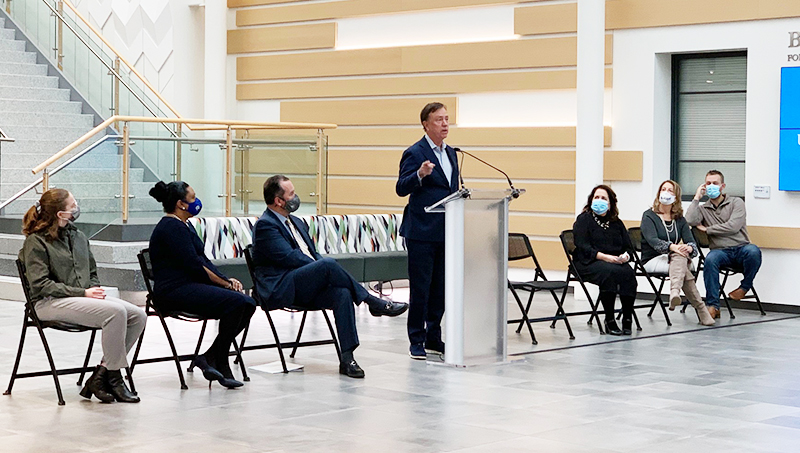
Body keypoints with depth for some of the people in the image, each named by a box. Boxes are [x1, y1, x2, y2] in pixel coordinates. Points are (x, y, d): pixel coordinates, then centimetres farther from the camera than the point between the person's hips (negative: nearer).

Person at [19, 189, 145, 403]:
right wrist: (83, 293, -17)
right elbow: (40, 284, -12)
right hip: (49, 303, -8)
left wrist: (95, 290, 1)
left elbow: (93, 272, 25)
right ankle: (113, 378, -19)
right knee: (115, 312, -31)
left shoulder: (78, 236, 19)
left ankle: (99, 377, -14)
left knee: (138, 316, -15)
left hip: (85, 297, 8)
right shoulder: (36, 241, -3)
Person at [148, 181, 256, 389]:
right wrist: (224, 283, -9)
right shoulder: (172, 227, -11)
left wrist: (226, 280, 2)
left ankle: (209, 357, -4)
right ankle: (218, 362, -13)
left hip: (191, 286, 10)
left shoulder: (182, 226, 22)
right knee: (235, 302, -26)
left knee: (247, 303, -7)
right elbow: (193, 266, -17)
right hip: (175, 291, -10)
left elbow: (202, 260, 18)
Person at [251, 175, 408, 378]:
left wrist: (328, 274, 1)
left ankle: (347, 358, -30)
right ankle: (372, 302, -17)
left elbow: (313, 254, 23)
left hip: (307, 289, 8)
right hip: (280, 290, -8)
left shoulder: (297, 223, 24)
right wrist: (325, 268, -15)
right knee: (328, 264, -30)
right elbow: (289, 257, -15)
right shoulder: (265, 225, -4)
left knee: (342, 293, -24)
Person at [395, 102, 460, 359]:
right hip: (422, 232, -7)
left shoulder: (450, 154, 16)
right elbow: (401, 189, -16)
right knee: (420, 289, -3)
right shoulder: (415, 153, -8)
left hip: (445, 232, 7)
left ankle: (433, 338, 19)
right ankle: (417, 341, 4)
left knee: (440, 289, 10)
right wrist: (420, 175, -32)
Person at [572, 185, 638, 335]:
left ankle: (627, 319, -25)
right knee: (609, 272, -36)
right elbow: (583, 247, -9)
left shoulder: (616, 222, 20)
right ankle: (609, 320, -27)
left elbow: (628, 247, 18)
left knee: (628, 272, -29)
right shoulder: (583, 219, 5)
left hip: (616, 262, 4)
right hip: (587, 263, -4)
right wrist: (604, 257, -21)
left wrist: (625, 256, -8)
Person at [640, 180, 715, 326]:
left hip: (675, 259, 3)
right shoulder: (649, 216, 1)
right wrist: (672, 247, -37)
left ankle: (675, 292, -56)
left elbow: (691, 242, 1)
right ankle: (700, 308, -45)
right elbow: (652, 240, -17)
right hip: (652, 260, -3)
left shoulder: (680, 219, 14)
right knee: (683, 268, -34)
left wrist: (689, 248, -26)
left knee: (680, 256, -35)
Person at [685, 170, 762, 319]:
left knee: (753, 251, -36)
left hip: (741, 249, -1)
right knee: (710, 259, -35)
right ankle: (713, 306, -30)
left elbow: (733, 227, -8)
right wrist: (696, 198, 2)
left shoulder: (736, 203, 8)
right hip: (721, 251, 1)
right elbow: (691, 221, -7)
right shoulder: (703, 208, 16)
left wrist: (706, 229, -3)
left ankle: (745, 286, -9)